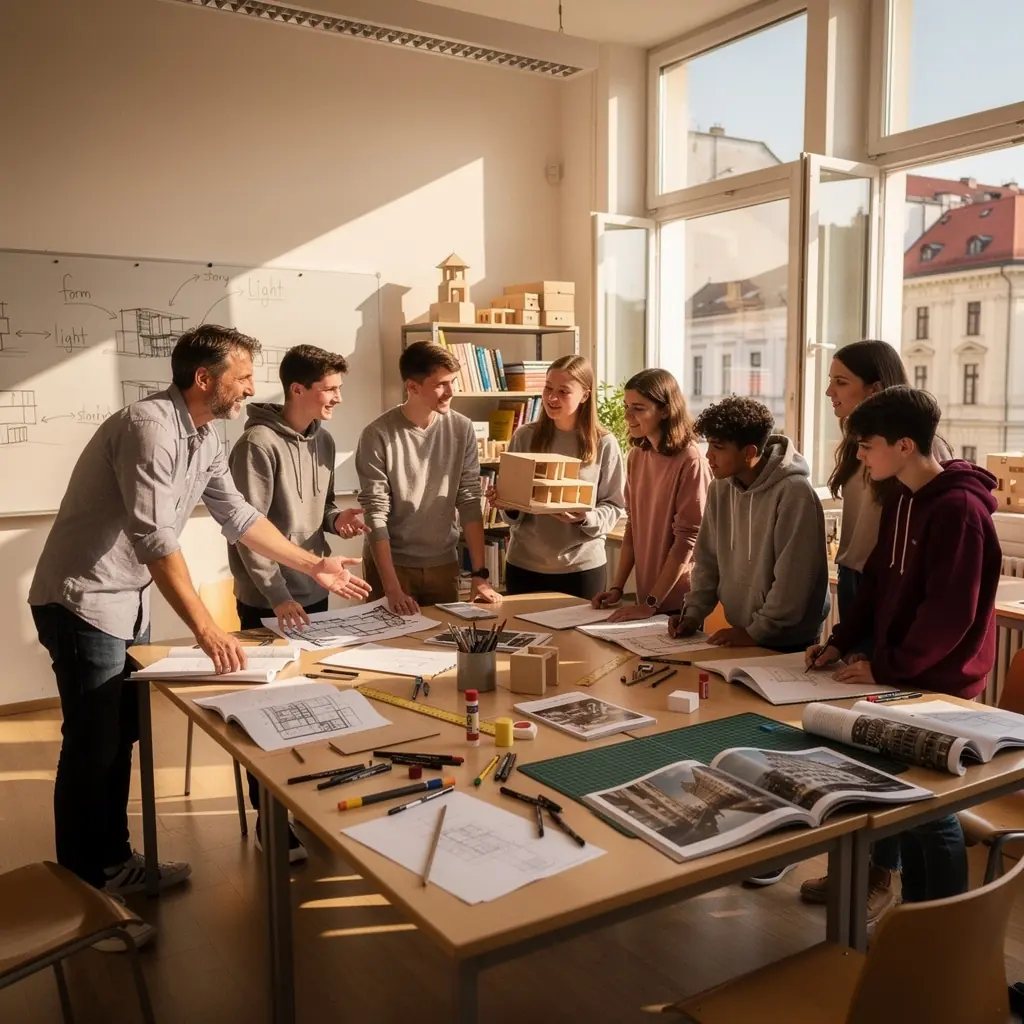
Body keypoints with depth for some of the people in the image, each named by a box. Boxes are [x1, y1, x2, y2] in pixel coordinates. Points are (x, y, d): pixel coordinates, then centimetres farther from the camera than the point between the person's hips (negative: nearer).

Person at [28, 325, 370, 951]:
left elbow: (238, 516, 14)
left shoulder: (204, 440, 5)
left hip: (129, 603, 9)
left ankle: (115, 865, 31)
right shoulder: (149, 426, -24)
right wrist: (206, 628, -30)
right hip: (82, 602, -9)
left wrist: (315, 567, 14)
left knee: (122, 738, 16)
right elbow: (156, 539, -29)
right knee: (92, 749, -2)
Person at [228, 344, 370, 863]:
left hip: (315, 591, 7)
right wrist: (278, 596, -20)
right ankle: (269, 818, 17)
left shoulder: (324, 440, 7)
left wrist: (336, 519, -4)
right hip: (268, 601, -7)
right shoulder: (258, 444, -17)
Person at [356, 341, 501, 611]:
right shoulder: (378, 435, -14)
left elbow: (469, 502, -3)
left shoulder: (462, 429, -4)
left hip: (443, 564, 3)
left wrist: (480, 574, -9)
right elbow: (375, 513, -15)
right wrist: (392, 588, -22)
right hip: (390, 562, -3)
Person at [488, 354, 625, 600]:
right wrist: (506, 504, -15)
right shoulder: (524, 437, 1)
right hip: (524, 564, 2)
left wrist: (585, 518, -21)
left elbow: (614, 507, -3)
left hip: (583, 567, -1)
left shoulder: (604, 444, -5)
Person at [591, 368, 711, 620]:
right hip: (646, 598, 6)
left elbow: (687, 540, -17)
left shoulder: (690, 462, -17)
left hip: (679, 605, -6)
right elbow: (633, 527, 9)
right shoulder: (636, 456, 3)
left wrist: (652, 603, -17)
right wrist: (617, 586, 2)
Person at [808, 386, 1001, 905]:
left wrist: (885, 668, -17)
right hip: (901, 676, 8)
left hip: (938, 686, -8)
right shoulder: (901, 500, 8)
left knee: (932, 811, 2)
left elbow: (950, 613, -23)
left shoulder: (958, 509, -20)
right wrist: (841, 641, 6)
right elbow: (878, 582, 15)